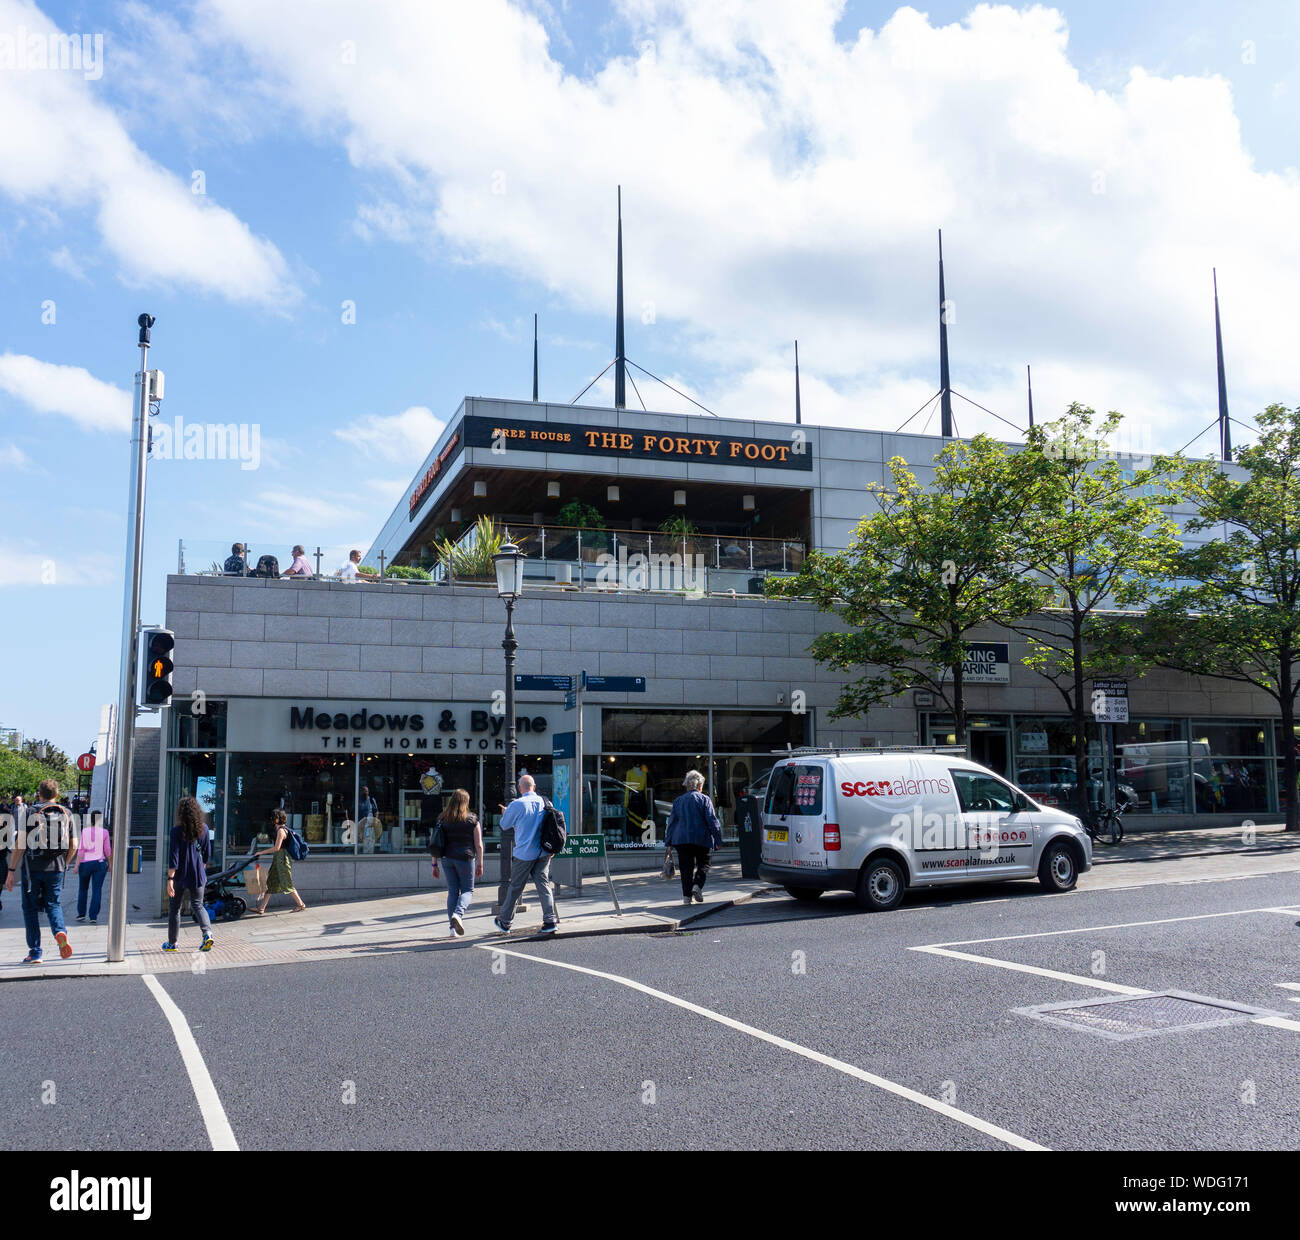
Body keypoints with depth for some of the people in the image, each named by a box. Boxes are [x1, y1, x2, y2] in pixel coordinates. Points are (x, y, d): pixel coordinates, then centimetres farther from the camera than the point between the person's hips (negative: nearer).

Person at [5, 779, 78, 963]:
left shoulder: (30, 813, -3)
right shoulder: (66, 814, 5)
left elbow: (20, 844, -8)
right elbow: (73, 846, 6)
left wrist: (11, 871, -4)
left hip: (32, 867, -2)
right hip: (56, 869, 2)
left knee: (30, 908, 9)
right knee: (54, 904, 14)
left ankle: (35, 952, 8)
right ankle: (60, 931, -17)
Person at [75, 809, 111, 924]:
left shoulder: (85, 831, -4)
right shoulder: (104, 832, -3)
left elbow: (81, 850, -6)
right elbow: (107, 851, 1)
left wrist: (77, 865, -2)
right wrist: (110, 863, 13)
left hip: (85, 863, 0)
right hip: (100, 863, 0)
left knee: (83, 889, 17)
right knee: (97, 890, 1)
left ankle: (81, 914, 22)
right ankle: (93, 917, -3)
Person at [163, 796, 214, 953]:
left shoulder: (177, 831, -13)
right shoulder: (204, 828, 0)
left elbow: (173, 856, -16)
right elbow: (207, 853, 8)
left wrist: (170, 879, -15)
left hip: (180, 874, -3)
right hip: (197, 875, 3)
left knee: (174, 909, 12)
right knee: (197, 905, 13)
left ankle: (172, 943, 21)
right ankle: (207, 933, -11)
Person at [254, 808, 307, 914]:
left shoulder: (281, 830, -16)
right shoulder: (278, 829, 14)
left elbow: (276, 848, -21)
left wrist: (262, 852, -14)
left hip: (282, 859, -10)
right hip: (278, 859, 10)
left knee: (287, 884, -4)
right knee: (270, 883, 8)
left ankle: (301, 904, 5)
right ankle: (261, 908, 9)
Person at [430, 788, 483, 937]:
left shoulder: (442, 820, 4)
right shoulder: (472, 820, -3)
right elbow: (479, 845, -3)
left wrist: (435, 864, 9)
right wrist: (480, 864, 4)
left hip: (447, 858, 3)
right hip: (466, 858, -3)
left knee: (452, 891, 11)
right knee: (467, 890, 10)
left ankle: (453, 927, 9)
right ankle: (458, 914, -18)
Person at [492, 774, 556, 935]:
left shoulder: (516, 805, -12)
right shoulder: (544, 802, 0)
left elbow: (504, 825, 2)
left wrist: (505, 813, 22)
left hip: (524, 854, -3)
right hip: (543, 853, 4)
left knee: (515, 887, 9)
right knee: (544, 885, 6)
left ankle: (504, 922, 23)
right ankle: (550, 920, -3)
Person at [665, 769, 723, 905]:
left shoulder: (678, 801, 11)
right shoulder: (704, 799, -1)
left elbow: (672, 822, 11)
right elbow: (712, 821, -5)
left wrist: (668, 841, 14)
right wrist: (718, 840, -2)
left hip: (682, 839, 3)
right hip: (702, 839, -3)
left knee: (686, 867, 7)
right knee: (703, 865, 9)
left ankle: (687, 895, 2)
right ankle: (697, 885, -14)